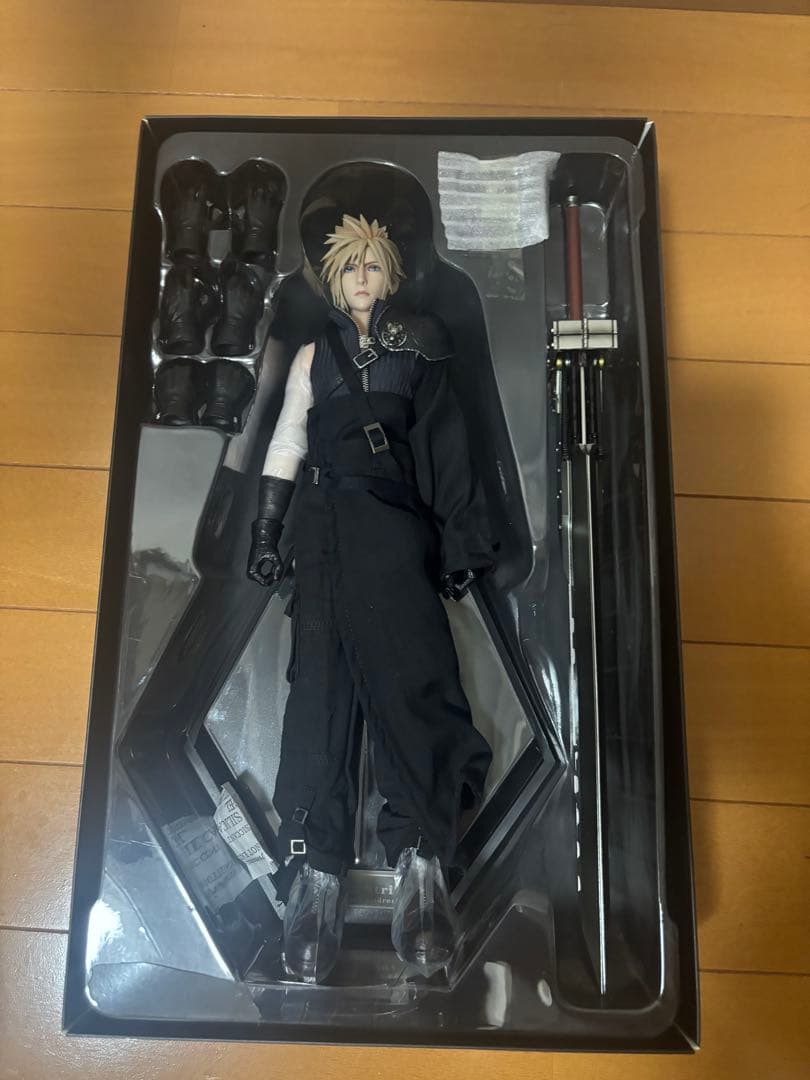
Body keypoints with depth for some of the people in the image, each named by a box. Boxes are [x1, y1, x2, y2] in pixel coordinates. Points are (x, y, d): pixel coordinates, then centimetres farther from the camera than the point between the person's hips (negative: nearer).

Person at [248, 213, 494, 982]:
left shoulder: (417, 352, 15)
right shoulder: (314, 357, 19)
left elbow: (445, 449, 9)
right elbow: (285, 448, 15)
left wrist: (461, 545, 0)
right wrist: (266, 537, 5)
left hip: (395, 528, -1)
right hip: (326, 528, 2)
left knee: (404, 674, -14)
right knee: (322, 681, -6)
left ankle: (421, 867, -14)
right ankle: (319, 872, -6)